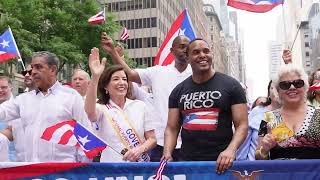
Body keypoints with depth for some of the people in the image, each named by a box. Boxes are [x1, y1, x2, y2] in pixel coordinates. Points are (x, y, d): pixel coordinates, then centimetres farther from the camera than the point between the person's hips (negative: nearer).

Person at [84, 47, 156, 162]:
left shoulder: (140, 106, 4)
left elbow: (152, 139, 6)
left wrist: (139, 149, -15)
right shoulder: (102, 109, -2)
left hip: (141, 165, 2)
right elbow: (90, 112, -26)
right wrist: (95, 77, -36)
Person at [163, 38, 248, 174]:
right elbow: (172, 128, 7)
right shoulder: (178, 91, 8)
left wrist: (231, 150, -23)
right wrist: (167, 153, -11)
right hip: (187, 161, 3)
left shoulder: (231, 85, -1)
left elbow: (242, 125, -6)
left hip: (220, 162, -2)